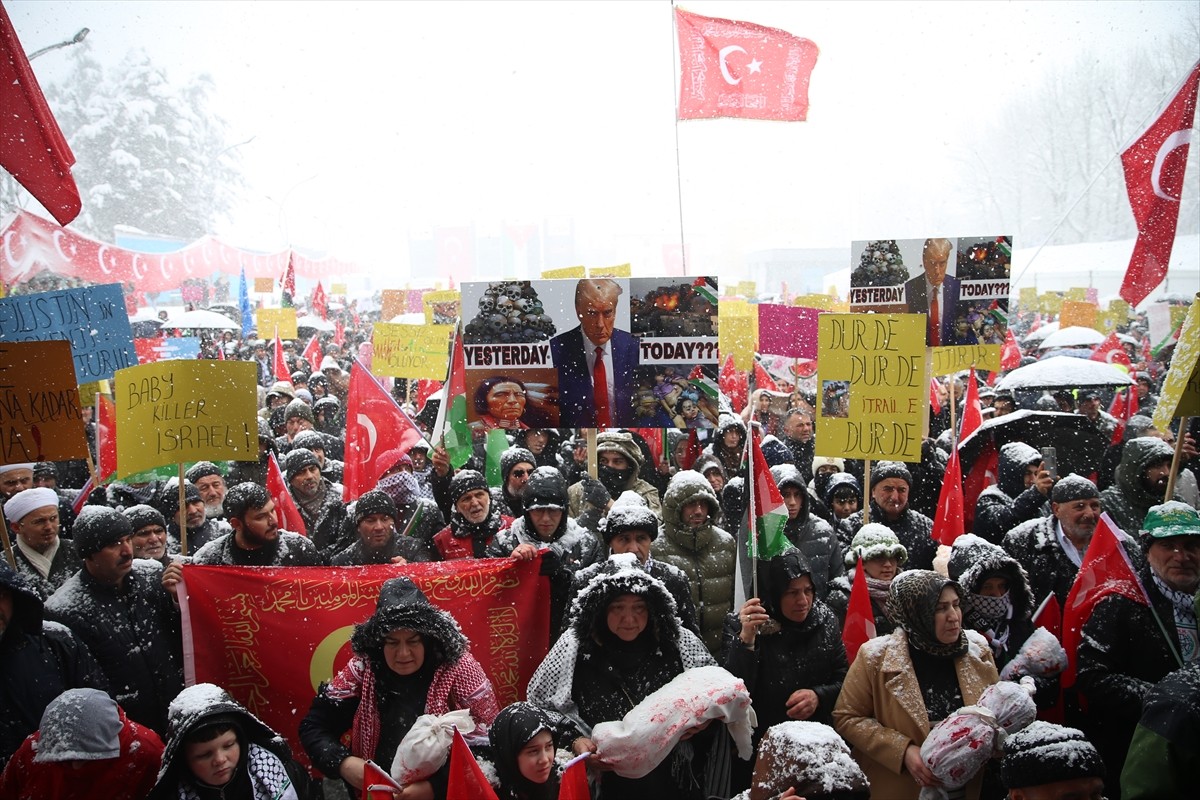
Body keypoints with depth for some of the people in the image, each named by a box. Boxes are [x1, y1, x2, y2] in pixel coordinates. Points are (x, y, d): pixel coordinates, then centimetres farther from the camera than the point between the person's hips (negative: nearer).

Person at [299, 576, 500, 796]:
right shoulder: (363, 669, -2)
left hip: (443, 793, -2)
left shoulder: (458, 669, -9)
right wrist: (343, 763, -14)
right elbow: (314, 726, 4)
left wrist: (436, 786, -22)